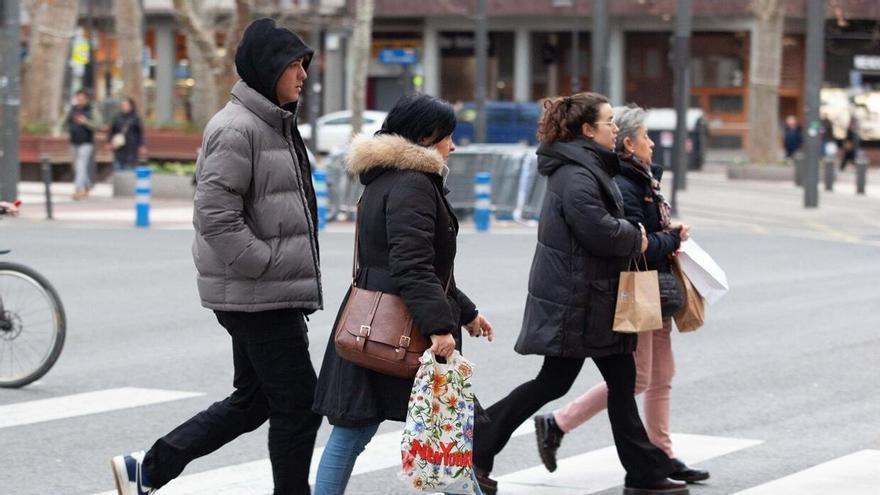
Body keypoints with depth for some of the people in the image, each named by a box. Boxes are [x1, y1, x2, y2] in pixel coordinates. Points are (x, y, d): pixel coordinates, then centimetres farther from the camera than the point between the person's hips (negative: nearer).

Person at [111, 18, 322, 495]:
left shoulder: (275, 124, 16)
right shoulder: (236, 129, -16)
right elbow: (215, 216, -23)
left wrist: (296, 270, 15)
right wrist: (269, 265, -20)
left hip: (272, 294, 10)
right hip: (258, 295, -10)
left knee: (252, 400, 15)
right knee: (298, 403, -4)